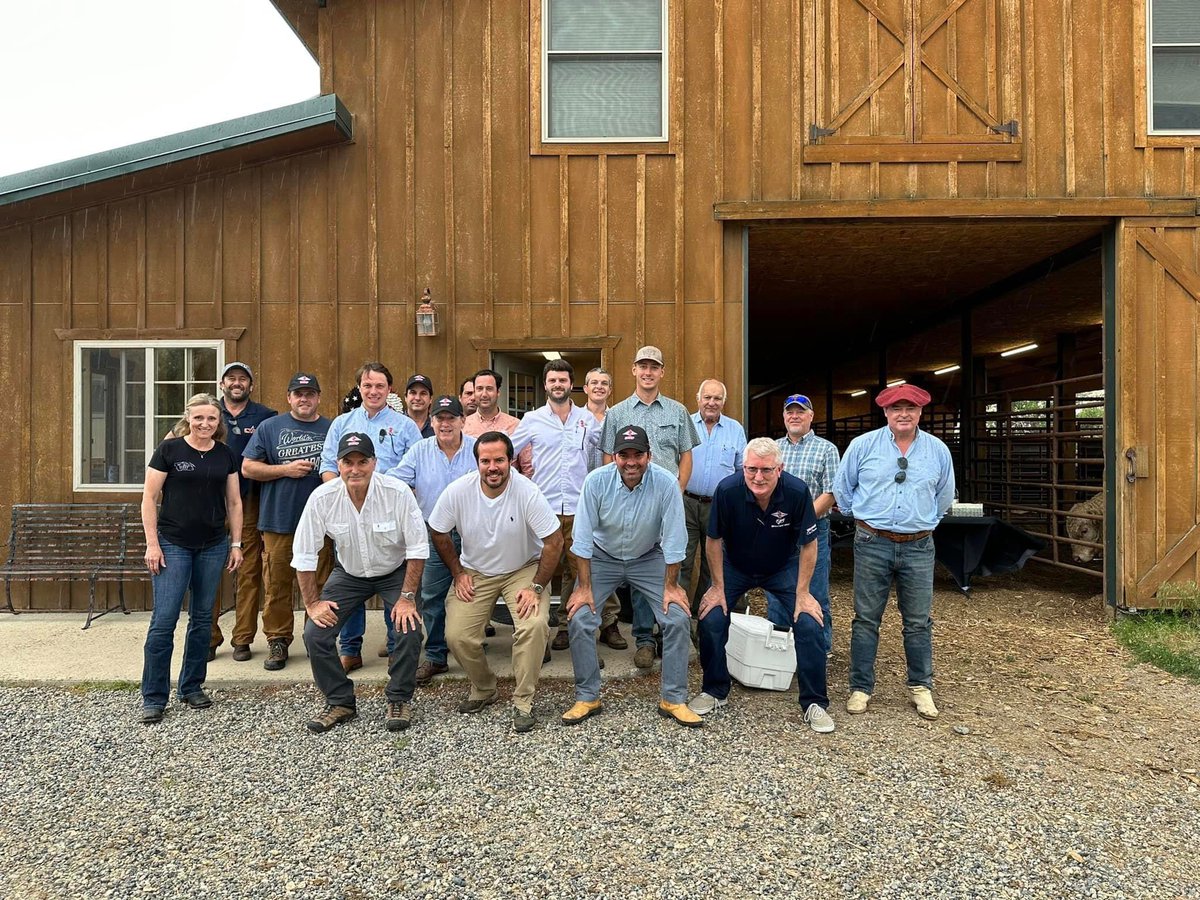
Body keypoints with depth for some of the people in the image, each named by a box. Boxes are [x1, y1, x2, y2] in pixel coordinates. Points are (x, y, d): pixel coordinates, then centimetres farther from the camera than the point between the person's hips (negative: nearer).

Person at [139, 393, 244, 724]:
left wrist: (236, 544, 7)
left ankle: (193, 687, 24)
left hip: (214, 547, 3)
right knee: (164, 620, -3)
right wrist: (152, 543, -8)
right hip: (173, 545, -3)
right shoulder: (169, 449, -4)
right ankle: (153, 697, 10)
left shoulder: (226, 455, 6)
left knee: (202, 618, 11)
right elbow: (149, 497, -3)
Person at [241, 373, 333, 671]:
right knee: (277, 585, 4)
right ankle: (277, 641, 18)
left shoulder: (331, 429, 9)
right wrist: (287, 470, -9)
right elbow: (248, 467, 3)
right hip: (278, 520, 0)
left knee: (320, 585, 7)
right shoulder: (270, 427, 6)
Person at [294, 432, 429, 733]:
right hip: (349, 573, 3)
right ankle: (340, 702, 15)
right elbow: (304, 555, -10)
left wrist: (407, 597, -19)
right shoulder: (321, 498, -20)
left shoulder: (397, 492, -26)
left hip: (395, 572, -2)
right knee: (314, 634, -7)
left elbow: (418, 547, -19)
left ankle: (399, 700, 5)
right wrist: (312, 603, -8)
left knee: (410, 629, -21)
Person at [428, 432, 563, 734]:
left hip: (523, 569, -2)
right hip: (474, 572, 3)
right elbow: (439, 534, 1)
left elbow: (554, 541, -18)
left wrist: (536, 587, -18)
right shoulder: (458, 491, -17)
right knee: (457, 636, -11)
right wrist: (458, 573, -1)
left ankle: (523, 702, -5)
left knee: (534, 625, -26)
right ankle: (483, 690, 20)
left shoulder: (527, 492, -24)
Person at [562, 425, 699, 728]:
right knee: (579, 620, -12)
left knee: (678, 618, -11)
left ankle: (674, 699, 6)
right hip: (603, 558, 0)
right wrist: (584, 587, -16)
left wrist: (671, 585, -12)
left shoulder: (666, 483, -24)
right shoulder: (596, 481, -23)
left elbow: (673, 539, -16)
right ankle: (587, 697, 8)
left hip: (649, 559, 0)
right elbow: (583, 537, -17)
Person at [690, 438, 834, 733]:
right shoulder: (728, 490, -28)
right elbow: (714, 540, -13)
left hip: (783, 568, 0)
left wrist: (802, 593, -12)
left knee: (809, 625, -12)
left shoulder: (797, 492, -27)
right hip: (735, 566, 0)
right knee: (710, 621, -12)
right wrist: (718, 587, -9)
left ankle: (815, 703, 8)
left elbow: (808, 545, -13)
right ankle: (714, 691, 14)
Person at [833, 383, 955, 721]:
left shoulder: (938, 450, 5)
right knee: (866, 619, 4)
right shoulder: (862, 445, -1)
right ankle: (860, 687, 15)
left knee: (918, 622, 9)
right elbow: (842, 488, 10)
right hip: (872, 544, -1)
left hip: (918, 547, 2)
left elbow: (944, 494, 21)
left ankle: (921, 687, 25)